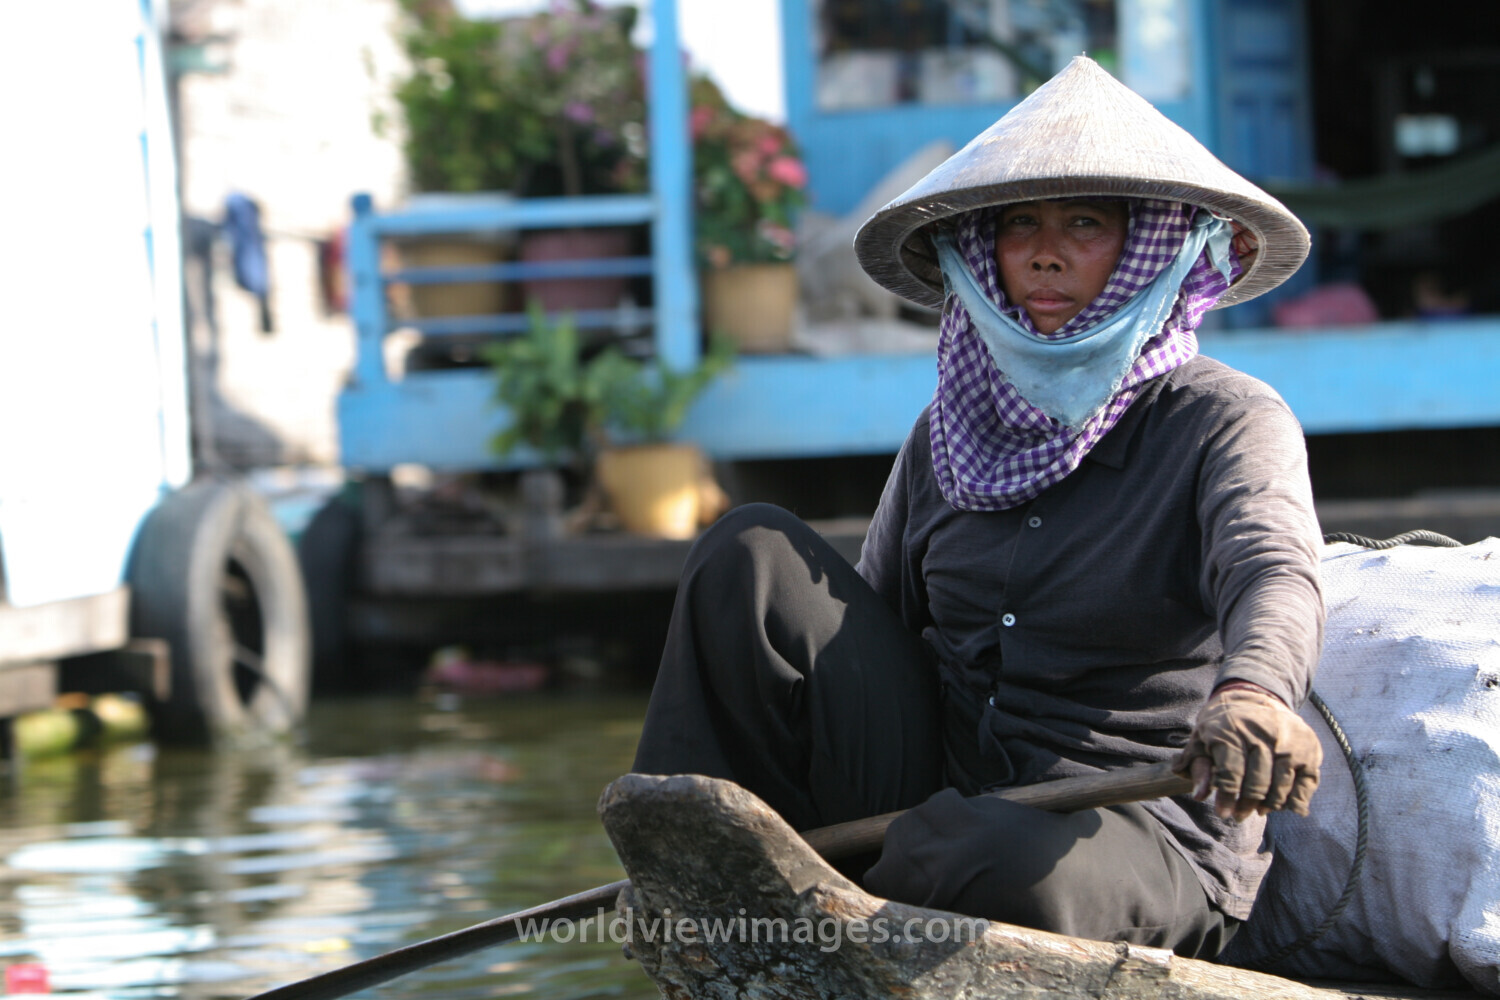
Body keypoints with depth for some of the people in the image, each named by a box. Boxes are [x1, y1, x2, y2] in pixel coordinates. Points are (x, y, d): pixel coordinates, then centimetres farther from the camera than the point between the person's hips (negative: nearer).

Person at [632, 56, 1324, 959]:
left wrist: (1252, 691, -50)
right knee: (754, 554, -7)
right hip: (937, 783, 6)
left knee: (1002, 863, -41)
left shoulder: (1224, 422, -4)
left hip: (1143, 842, -5)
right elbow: (866, 622, 20)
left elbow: (1273, 572, -25)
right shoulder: (953, 432, 14)